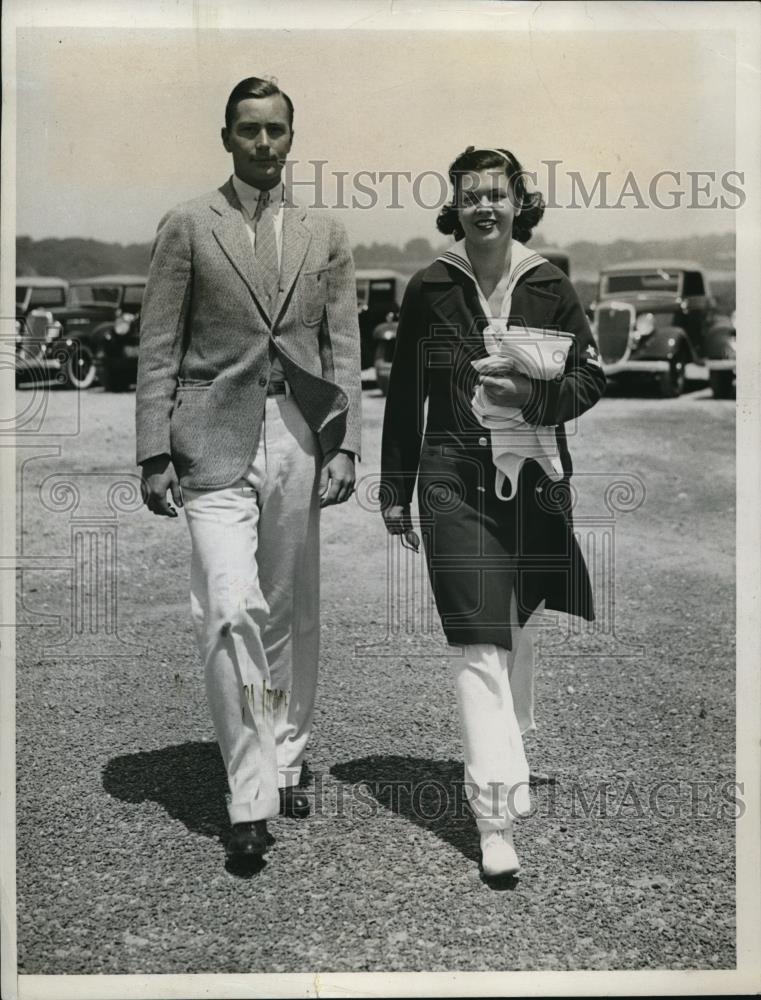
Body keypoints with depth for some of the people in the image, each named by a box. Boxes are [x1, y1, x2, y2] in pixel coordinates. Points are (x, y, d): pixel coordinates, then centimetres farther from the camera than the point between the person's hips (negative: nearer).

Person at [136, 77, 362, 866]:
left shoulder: (325, 235, 13)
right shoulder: (186, 227, 5)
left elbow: (343, 349, 11)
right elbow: (158, 349, 2)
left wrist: (344, 444, 1)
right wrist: (155, 453, -5)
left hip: (300, 442, 3)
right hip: (217, 444, -3)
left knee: (291, 612, 11)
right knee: (232, 610, -13)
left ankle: (285, 761, 28)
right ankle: (250, 797, -5)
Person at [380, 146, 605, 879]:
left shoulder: (551, 288, 5)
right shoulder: (429, 289, 2)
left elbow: (591, 377, 5)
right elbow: (404, 396, 6)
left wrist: (536, 395, -16)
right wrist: (395, 490, 8)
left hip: (536, 480, 2)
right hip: (455, 482, -2)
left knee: (517, 627, 16)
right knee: (479, 644, -10)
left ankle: (506, 748, 42)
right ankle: (496, 817, -9)